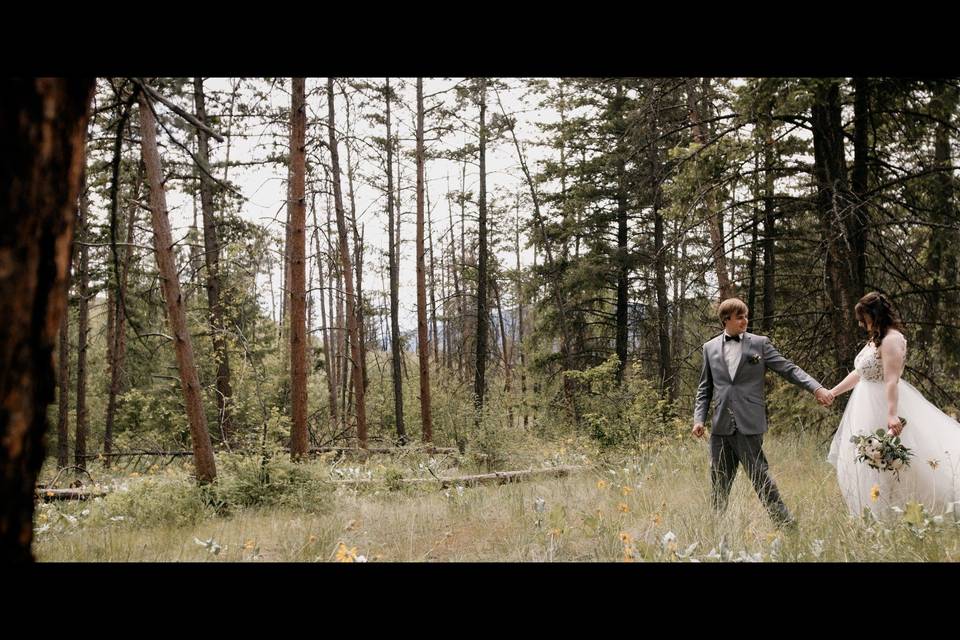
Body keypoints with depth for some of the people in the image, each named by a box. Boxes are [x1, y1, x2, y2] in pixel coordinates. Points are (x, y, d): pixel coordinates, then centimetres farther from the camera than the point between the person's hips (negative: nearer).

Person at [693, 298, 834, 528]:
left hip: (749, 424, -3)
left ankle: (785, 524, 4)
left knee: (759, 475, -5)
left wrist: (817, 388, -12)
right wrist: (699, 418, 5)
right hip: (721, 425, 3)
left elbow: (788, 369, 0)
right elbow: (705, 388, 15)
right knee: (719, 481, 8)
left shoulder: (760, 343, 4)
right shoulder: (710, 348, 11)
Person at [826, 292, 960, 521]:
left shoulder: (892, 339, -17)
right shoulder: (875, 339, 12)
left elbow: (892, 380, -26)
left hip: (884, 405, -10)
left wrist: (892, 414, -33)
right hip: (868, 406, 10)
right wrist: (832, 392, 22)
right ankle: (876, 515, 20)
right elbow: (859, 373, 20)